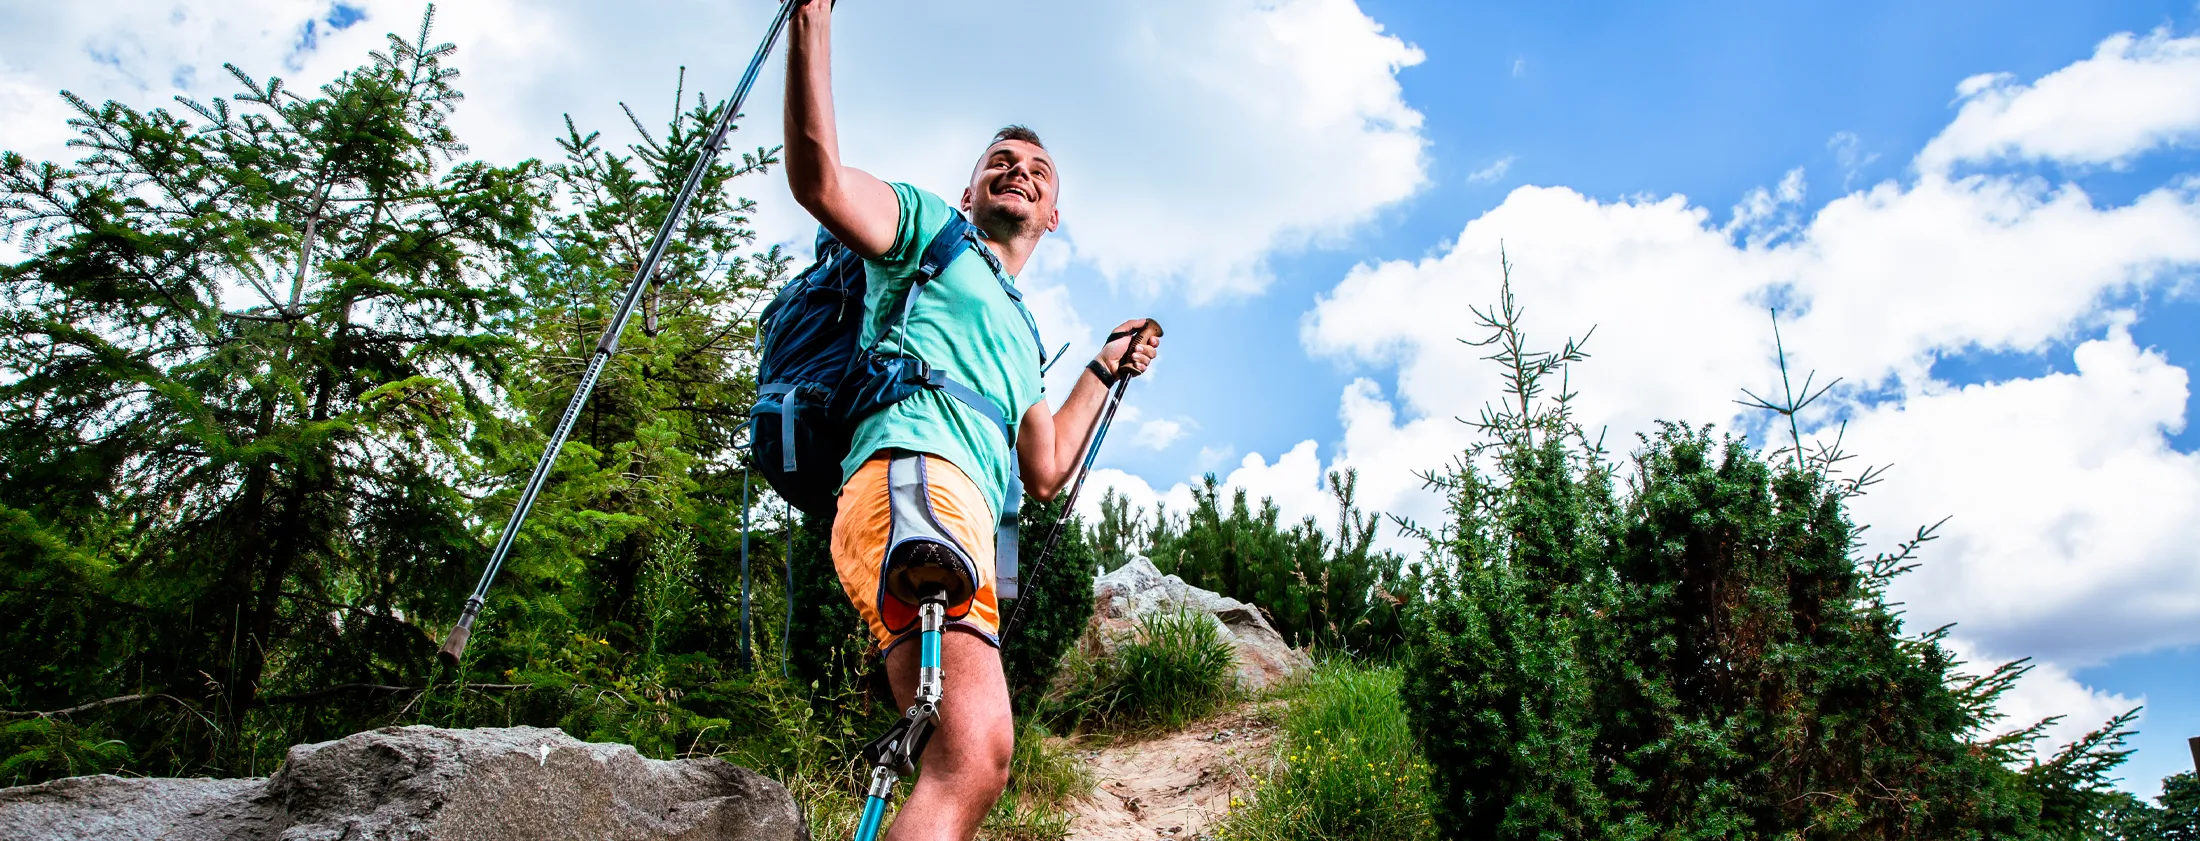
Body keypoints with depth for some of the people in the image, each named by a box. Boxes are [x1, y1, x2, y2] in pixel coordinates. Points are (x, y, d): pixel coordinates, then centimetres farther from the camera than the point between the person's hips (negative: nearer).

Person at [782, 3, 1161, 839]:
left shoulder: (1020, 338, 39)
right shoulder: (930, 225, 21)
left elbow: (1045, 474, 35)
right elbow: (819, 178, 1)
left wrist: (1105, 368, 41)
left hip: (969, 514, 8)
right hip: (912, 471, -8)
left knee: (969, 768, -7)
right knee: (973, 756, -32)